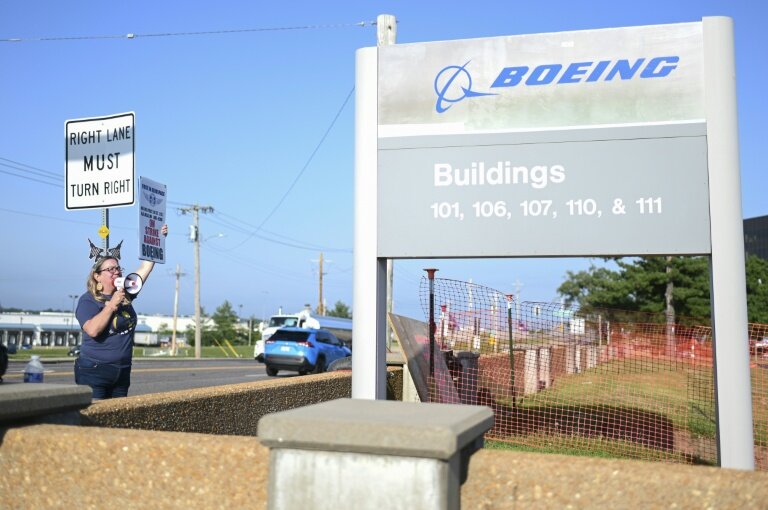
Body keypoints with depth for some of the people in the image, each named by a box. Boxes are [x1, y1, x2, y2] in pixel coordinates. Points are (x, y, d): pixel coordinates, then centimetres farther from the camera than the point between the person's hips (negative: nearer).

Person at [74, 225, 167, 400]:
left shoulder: (125, 292, 7)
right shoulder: (88, 300, -8)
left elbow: (146, 266, 8)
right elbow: (92, 330, -24)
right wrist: (112, 304, -20)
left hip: (122, 372, 6)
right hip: (94, 371, -6)